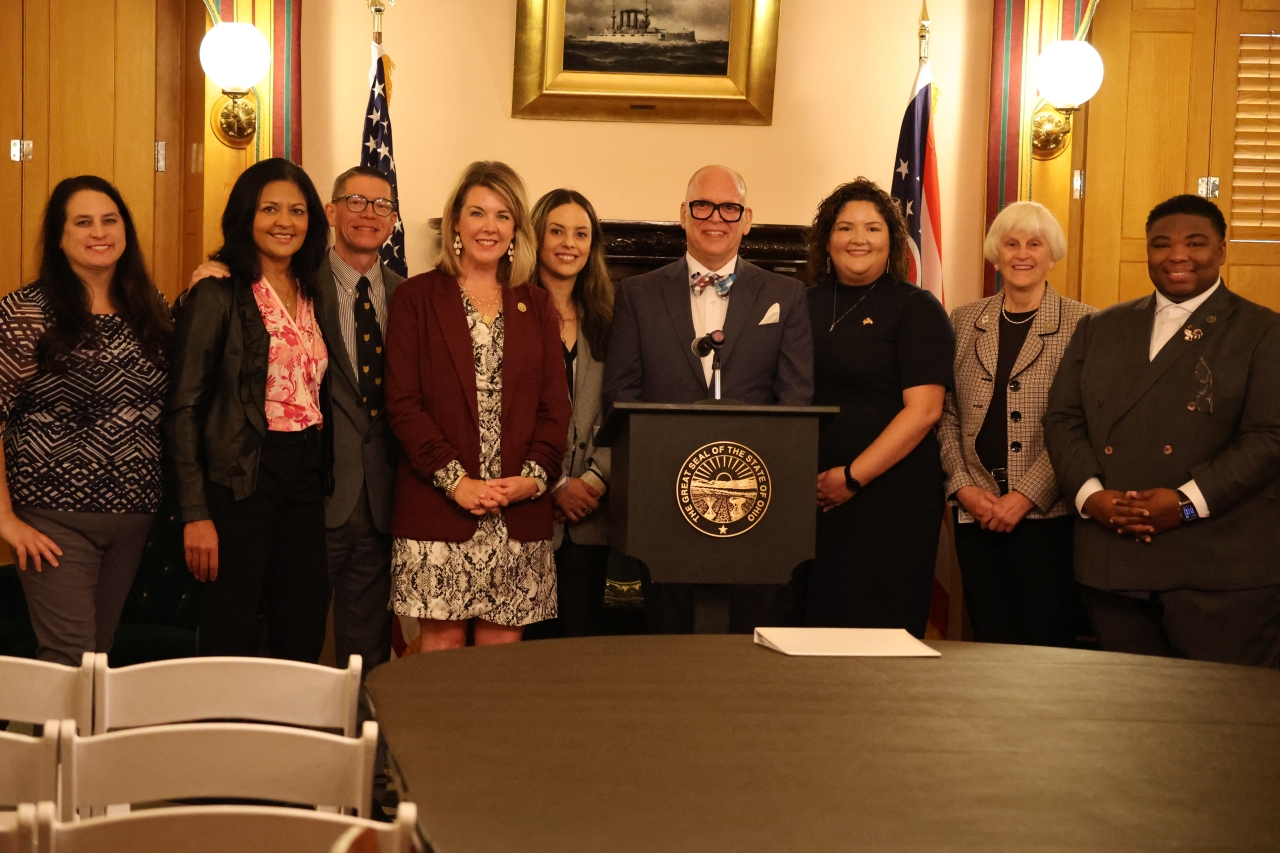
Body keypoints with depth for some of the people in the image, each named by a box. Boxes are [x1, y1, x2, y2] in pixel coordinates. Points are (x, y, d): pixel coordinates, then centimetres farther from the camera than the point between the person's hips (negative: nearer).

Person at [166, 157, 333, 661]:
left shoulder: (312, 297, 12)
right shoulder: (218, 296, -7)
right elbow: (184, 408, -9)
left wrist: (323, 477, 5)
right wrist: (195, 513, -14)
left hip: (306, 478, 6)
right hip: (241, 478, -6)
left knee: (303, 638, 10)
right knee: (232, 638, 1)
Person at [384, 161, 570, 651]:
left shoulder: (537, 306, 14)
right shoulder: (418, 297, 5)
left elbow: (555, 404, 10)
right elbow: (402, 403, -2)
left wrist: (535, 476, -7)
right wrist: (455, 480, -11)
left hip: (519, 514, 3)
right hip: (437, 505, -2)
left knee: (503, 644, 3)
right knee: (442, 640, -1)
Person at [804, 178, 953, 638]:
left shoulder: (916, 308, -1)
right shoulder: (807, 305, 13)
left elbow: (923, 410, -10)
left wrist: (852, 477, -14)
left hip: (889, 493, -4)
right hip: (810, 497, 4)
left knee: (877, 626, -2)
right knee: (812, 621, 5)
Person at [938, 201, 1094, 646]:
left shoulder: (1082, 324, -2)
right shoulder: (964, 321, 11)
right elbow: (946, 413, 11)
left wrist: (1025, 497, -13)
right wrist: (963, 486, -3)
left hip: (1048, 516, -4)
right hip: (976, 514, 4)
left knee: (1045, 646, -1)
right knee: (990, 642, 8)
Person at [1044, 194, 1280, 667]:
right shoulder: (1099, 328, 17)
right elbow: (1062, 417, 12)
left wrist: (1189, 501, -16)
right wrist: (1089, 494, -6)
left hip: (1221, 567, -4)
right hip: (1112, 561, 4)